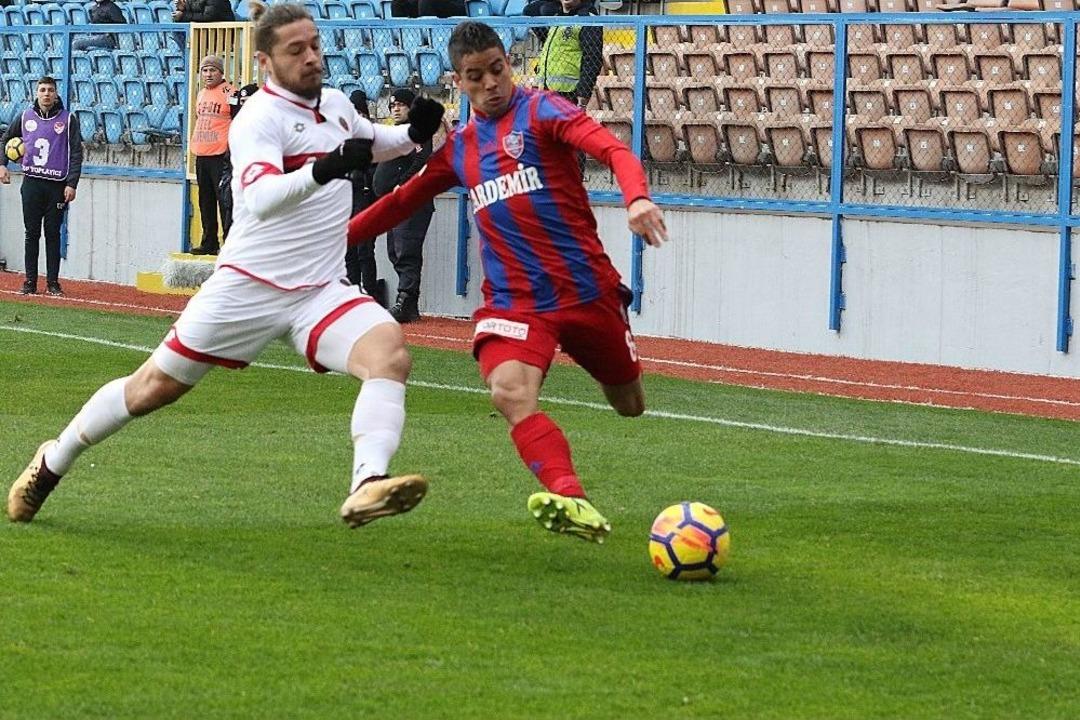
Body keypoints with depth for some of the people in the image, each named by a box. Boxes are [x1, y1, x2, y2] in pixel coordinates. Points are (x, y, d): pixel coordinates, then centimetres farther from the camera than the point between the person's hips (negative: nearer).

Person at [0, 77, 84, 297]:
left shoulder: (67, 119, 1)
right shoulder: (26, 117, 8)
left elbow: (76, 153, -1)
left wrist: (72, 184, -9)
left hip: (57, 185, -2)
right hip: (32, 183, 2)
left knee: (53, 234, 1)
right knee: (32, 234, 2)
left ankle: (53, 282, 5)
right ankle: (30, 282, 6)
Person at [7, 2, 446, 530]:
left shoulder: (336, 104, 9)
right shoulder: (260, 119, -14)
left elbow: (371, 142, 34)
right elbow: (259, 198, -33)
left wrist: (412, 133, 12)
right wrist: (322, 170, -49)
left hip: (320, 290, 5)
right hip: (248, 288, -5)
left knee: (389, 352, -25)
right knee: (153, 388, 5)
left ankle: (367, 486, -40)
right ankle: (53, 463, 28)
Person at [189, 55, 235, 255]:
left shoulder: (228, 93, -8)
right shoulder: (201, 94, 17)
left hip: (220, 155, -8)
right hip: (201, 155, 8)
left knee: (225, 200, -8)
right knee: (205, 202, 12)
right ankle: (209, 243, 19)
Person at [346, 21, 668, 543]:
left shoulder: (541, 111, -2)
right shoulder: (457, 148, 12)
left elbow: (612, 149, -18)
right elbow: (402, 201, 25)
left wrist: (637, 198, -38)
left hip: (587, 287, -2)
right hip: (512, 298, 2)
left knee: (628, 404, 14)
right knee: (510, 392, -29)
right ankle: (571, 502, -40)